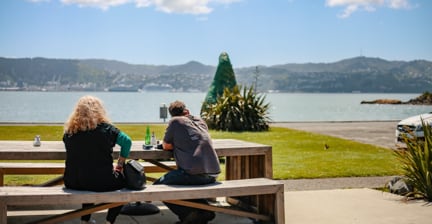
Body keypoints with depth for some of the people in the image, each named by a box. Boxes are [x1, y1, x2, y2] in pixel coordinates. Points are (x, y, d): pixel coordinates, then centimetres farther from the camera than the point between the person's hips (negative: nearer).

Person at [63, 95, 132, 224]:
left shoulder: (69, 131, 2)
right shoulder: (105, 128, -6)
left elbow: (73, 156, 13)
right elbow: (127, 141, -7)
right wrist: (120, 165, 3)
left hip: (73, 183, 4)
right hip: (101, 183, -4)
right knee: (123, 180, 25)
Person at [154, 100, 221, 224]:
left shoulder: (175, 121, 3)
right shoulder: (200, 121, 19)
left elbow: (166, 146, 11)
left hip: (194, 173, -7)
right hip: (213, 174, 7)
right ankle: (205, 209, 17)